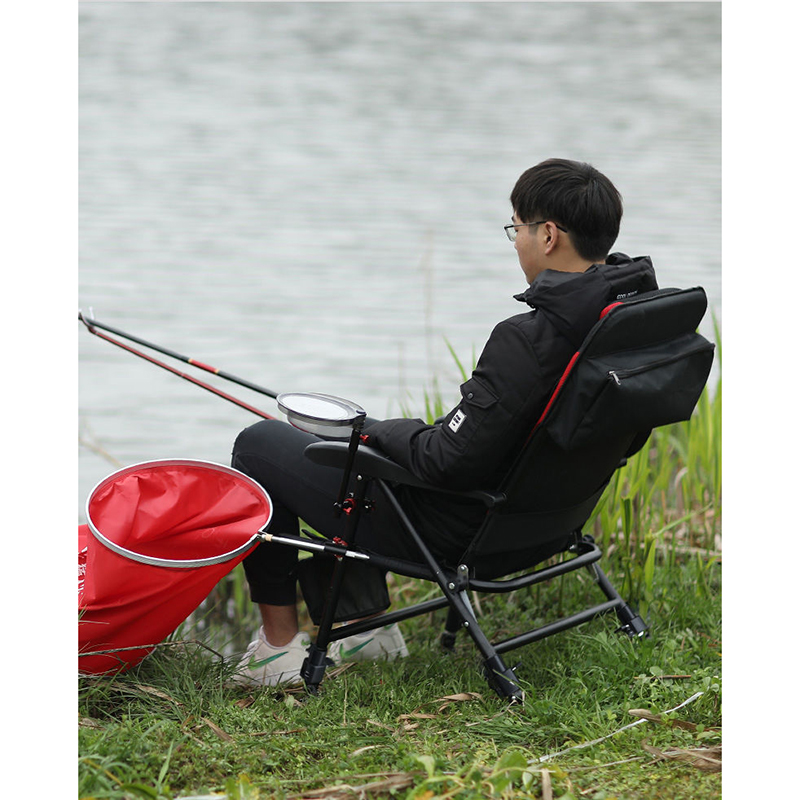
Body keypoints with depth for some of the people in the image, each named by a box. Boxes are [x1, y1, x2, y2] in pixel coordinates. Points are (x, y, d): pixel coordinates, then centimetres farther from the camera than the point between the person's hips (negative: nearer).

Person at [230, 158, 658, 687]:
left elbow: (450, 463, -29)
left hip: (452, 534, -9)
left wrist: (383, 431, -8)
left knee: (260, 444, 7)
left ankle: (279, 644, 12)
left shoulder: (530, 340, -31)